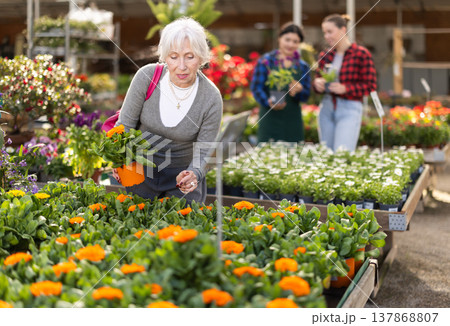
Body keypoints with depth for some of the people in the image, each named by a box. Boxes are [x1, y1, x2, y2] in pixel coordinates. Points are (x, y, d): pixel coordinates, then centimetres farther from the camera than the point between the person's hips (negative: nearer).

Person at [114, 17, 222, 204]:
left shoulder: (211, 99, -21)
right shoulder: (147, 76, -19)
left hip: (182, 173, -1)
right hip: (142, 169, 1)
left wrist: (194, 174, -37)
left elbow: (203, 152, -15)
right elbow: (125, 124, -10)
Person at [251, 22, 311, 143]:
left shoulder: (303, 66, 13)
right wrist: (268, 102, -22)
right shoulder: (266, 61, 2)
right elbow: (256, 87, -4)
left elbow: (305, 96, 10)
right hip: (270, 119, -3)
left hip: (293, 120, 4)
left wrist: (298, 90, -13)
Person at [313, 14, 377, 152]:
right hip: (327, 108, 6)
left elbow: (370, 86, -6)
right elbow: (318, 78, 21)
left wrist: (345, 89, -19)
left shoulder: (361, 54, -5)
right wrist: (317, 83, -3)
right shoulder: (324, 55, 11)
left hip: (349, 109, -6)